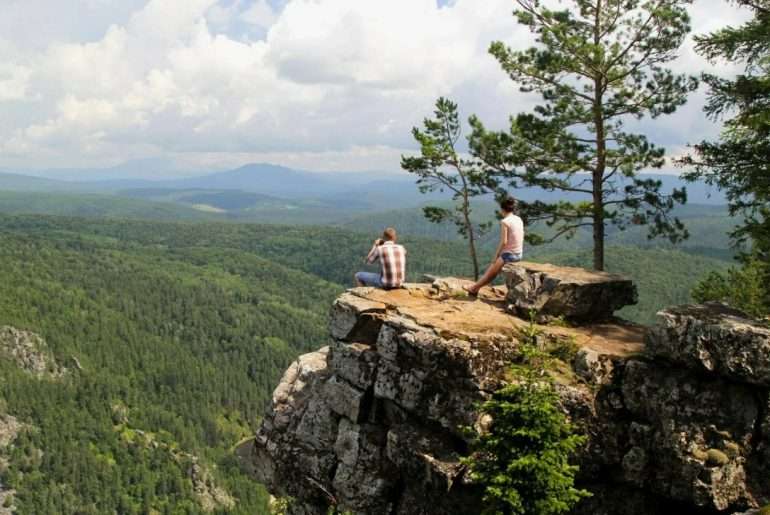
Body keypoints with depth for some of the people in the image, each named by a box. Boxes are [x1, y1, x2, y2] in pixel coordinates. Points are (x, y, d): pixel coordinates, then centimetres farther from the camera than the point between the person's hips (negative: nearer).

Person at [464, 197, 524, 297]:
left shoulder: (504, 222, -16)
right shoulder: (519, 219, 7)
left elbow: (503, 242, -18)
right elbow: (521, 238, 11)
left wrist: (496, 255, -5)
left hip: (509, 254, -7)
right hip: (518, 254, 7)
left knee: (490, 272, 12)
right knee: (492, 270, 19)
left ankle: (474, 288, 29)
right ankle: (475, 288, 26)